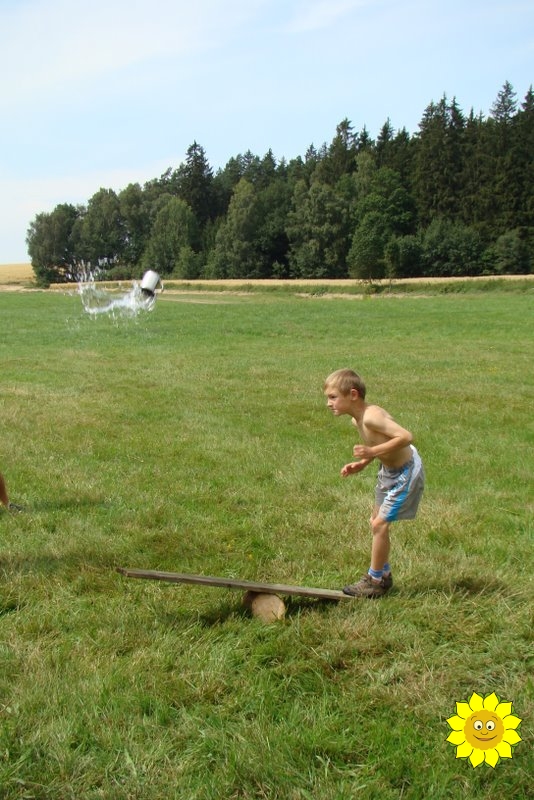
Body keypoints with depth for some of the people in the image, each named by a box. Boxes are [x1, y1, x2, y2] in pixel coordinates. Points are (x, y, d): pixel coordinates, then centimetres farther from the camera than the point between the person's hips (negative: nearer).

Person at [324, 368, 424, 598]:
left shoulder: (371, 416, -31)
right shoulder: (358, 419, -3)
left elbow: (406, 436, -37)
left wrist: (373, 452, -38)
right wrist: (362, 463, -2)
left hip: (405, 473, -10)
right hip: (390, 469, 10)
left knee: (379, 524, -5)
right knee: (377, 521, 19)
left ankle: (375, 581, 11)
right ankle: (383, 574, 35)